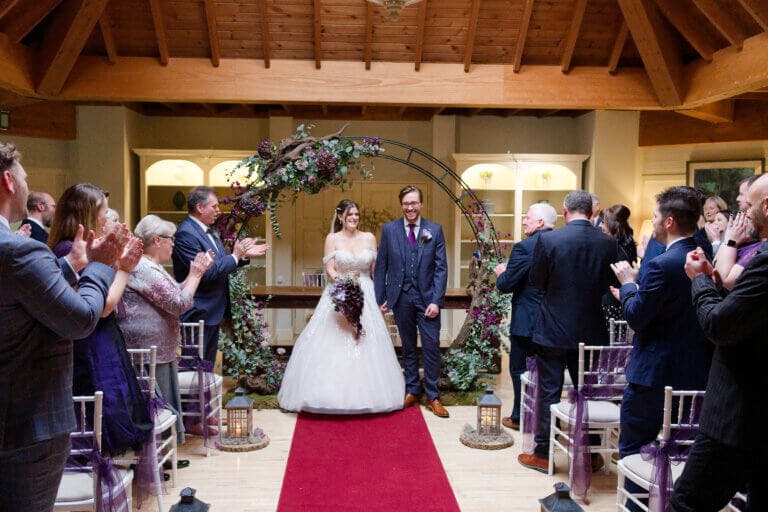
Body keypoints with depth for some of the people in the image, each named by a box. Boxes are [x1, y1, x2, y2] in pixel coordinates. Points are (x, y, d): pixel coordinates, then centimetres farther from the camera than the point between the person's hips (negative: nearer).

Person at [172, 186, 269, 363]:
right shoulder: (186, 234, -18)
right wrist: (235, 256, -17)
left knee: (207, 366, 19)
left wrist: (244, 254, 4)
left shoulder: (208, 230, 11)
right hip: (198, 314, -10)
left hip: (213, 312, 10)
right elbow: (204, 272, -24)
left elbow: (221, 264, 15)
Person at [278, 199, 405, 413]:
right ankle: (333, 393, 3)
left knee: (366, 345, 1)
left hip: (366, 297, 2)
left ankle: (365, 394, 12)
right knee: (333, 345, -6)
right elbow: (329, 269, -4)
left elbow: (376, 269, 10)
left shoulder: (369, 238, 8)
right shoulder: (332, 239, 2)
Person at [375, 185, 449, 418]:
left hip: (427, 298, -1)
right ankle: (412, 390, 25)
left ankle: (432, 396, 12)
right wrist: (380, 299, 2)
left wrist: (436, 301, -9)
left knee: (431, 346, 0)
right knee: (408, 347, 12)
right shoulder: (389, 229, 3)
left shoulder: (435, 230, 0)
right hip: (401, 298, 1)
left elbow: (441, 268, -2)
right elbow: (381, 266, 5)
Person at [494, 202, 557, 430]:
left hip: (527, 321, -7)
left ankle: (520, 418, 18)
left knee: (520, 370, 9)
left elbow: (505, 285, -18)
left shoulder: (524, 247, -19)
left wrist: (502, 272, 4)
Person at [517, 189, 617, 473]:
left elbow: (537, 281, -4)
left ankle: (543, 454, 16)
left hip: (553, 330, -3)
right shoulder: (608, 242, -5)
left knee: (549, 392, 7)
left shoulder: (548, 240, -14)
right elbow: (608, 283, 6)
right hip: (592, 331, 3)